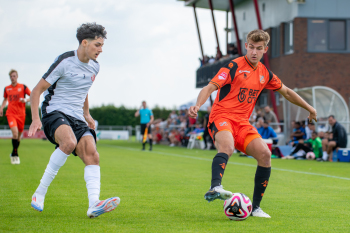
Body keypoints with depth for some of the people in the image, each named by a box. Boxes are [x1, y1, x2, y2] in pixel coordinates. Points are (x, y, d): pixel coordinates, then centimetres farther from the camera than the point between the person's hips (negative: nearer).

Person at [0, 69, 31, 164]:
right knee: (15, 133, -21)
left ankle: (13, 154, 29)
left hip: (21, 114, 1)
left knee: (18, 136, 8)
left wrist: (26, 100, -17)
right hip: (11, 113, -1)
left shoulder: (23, 87, 2)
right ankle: (15, 155, -11)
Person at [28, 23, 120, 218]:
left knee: (92, 155, -18)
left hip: (77, 118, 6)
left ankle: (94, 205, -31)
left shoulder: (95, 66, 12)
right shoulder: (65, 62, -10)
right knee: (69, 142, -35)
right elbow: (37, 90, -8)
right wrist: (35, 119, -17)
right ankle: (40, 193, -22)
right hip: (55, 112, -6)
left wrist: (87, 114, 24)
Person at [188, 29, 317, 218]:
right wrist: (197, 105, -32)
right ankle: (215, 188, -59)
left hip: (243, 123, 6)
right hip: (222, 117, -5)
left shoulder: (265, 74, 14)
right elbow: (210, 87, -14)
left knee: (264, 154, -15)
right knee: (227, 147, -37)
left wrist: (309, 108, 36)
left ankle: (255, 207, -4)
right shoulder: (234, 66, -4)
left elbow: (286, 92, 30)